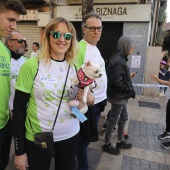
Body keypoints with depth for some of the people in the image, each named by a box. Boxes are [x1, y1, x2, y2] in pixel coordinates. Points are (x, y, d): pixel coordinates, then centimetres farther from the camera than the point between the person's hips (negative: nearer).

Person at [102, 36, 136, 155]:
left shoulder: (120, 59, 7)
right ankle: (107, 144, 25)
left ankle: (121, 141, 38)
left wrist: (129, 76, 8)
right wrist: (131, 90, -14)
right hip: (118, 96, -10)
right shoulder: (118, 61, -24)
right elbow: (117, 83, -27)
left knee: (124, 117, 20)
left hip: (121, 96, 10)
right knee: (114, 120, 5)